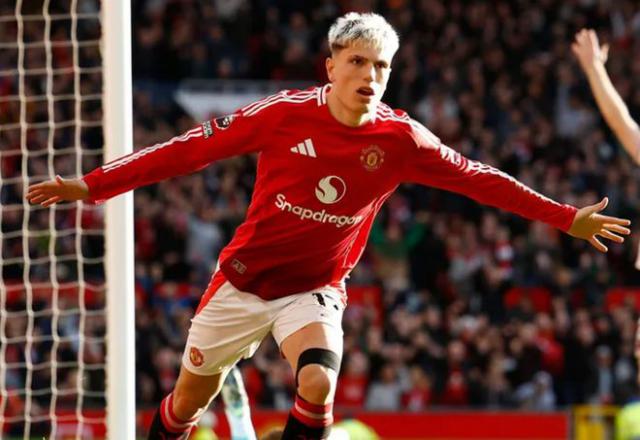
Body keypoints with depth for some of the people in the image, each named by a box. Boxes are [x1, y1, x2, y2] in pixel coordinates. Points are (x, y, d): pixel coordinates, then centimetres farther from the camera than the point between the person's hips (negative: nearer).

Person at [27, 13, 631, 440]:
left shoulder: (400, 139, -12)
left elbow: (481, 180, -4)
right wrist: (90, 187, -14)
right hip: (243, 279, 0)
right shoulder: (285, 115, -17)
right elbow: (193, 148, -13)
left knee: (317, 385, -27)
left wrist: (566, 218, -4)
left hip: (315, 290, 0)